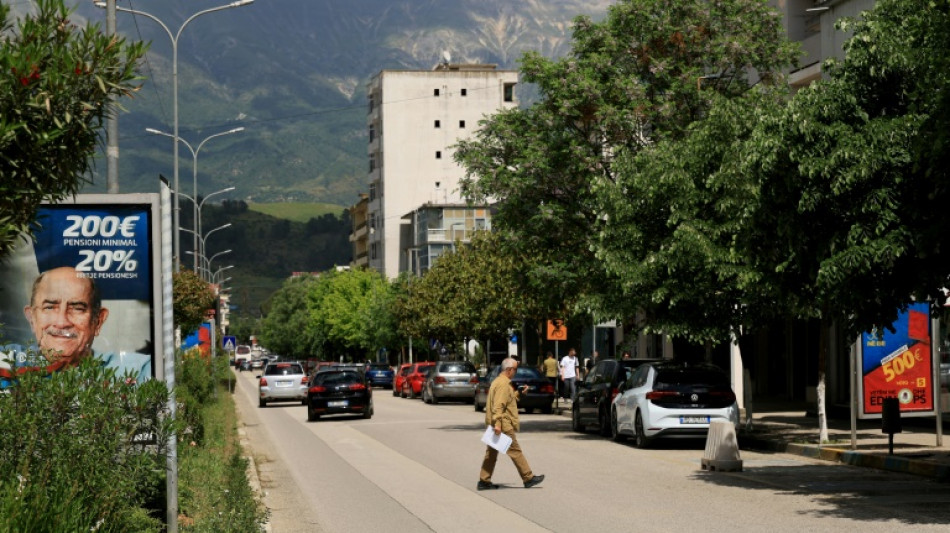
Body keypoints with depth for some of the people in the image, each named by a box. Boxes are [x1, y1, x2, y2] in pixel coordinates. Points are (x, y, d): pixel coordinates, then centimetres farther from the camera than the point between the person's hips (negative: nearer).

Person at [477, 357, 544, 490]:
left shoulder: (498, 381, 18)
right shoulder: (503, 384, -16)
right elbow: (498, 405, -24)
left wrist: (519, 393, 21)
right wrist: (497, 423, -29)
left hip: (497, 424, 10)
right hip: (504, 425, -10)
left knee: (491, 452, 10)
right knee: (515, 451, -4)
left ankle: (484, 481, 10)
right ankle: (528, 478, 2)